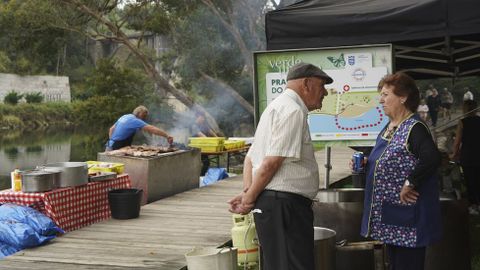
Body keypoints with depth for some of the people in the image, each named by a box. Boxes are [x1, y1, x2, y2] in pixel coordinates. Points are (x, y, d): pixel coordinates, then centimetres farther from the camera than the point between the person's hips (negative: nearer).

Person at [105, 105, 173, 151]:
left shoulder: (124, 117, 14)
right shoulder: (134, 120, -15)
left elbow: (111, 129, 21)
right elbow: (151, 129, -22)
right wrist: (166, 135, -25)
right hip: (115, 149, -10)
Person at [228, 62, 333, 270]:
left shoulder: (278, 106, 20)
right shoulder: (292, 110, -12)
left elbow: (251, 157, 20)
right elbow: (272, 162, -18)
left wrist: (248, 194, 6)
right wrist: (250, 198, -7)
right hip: (285, 203, -10)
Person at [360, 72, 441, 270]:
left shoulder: (414, 128, -17)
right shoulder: (388, 127, 11)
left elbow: (432, 158, -33)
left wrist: (410, 184, -27)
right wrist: (365, 163, 6)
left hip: (407, 216, -9)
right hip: (388, 214, 9)